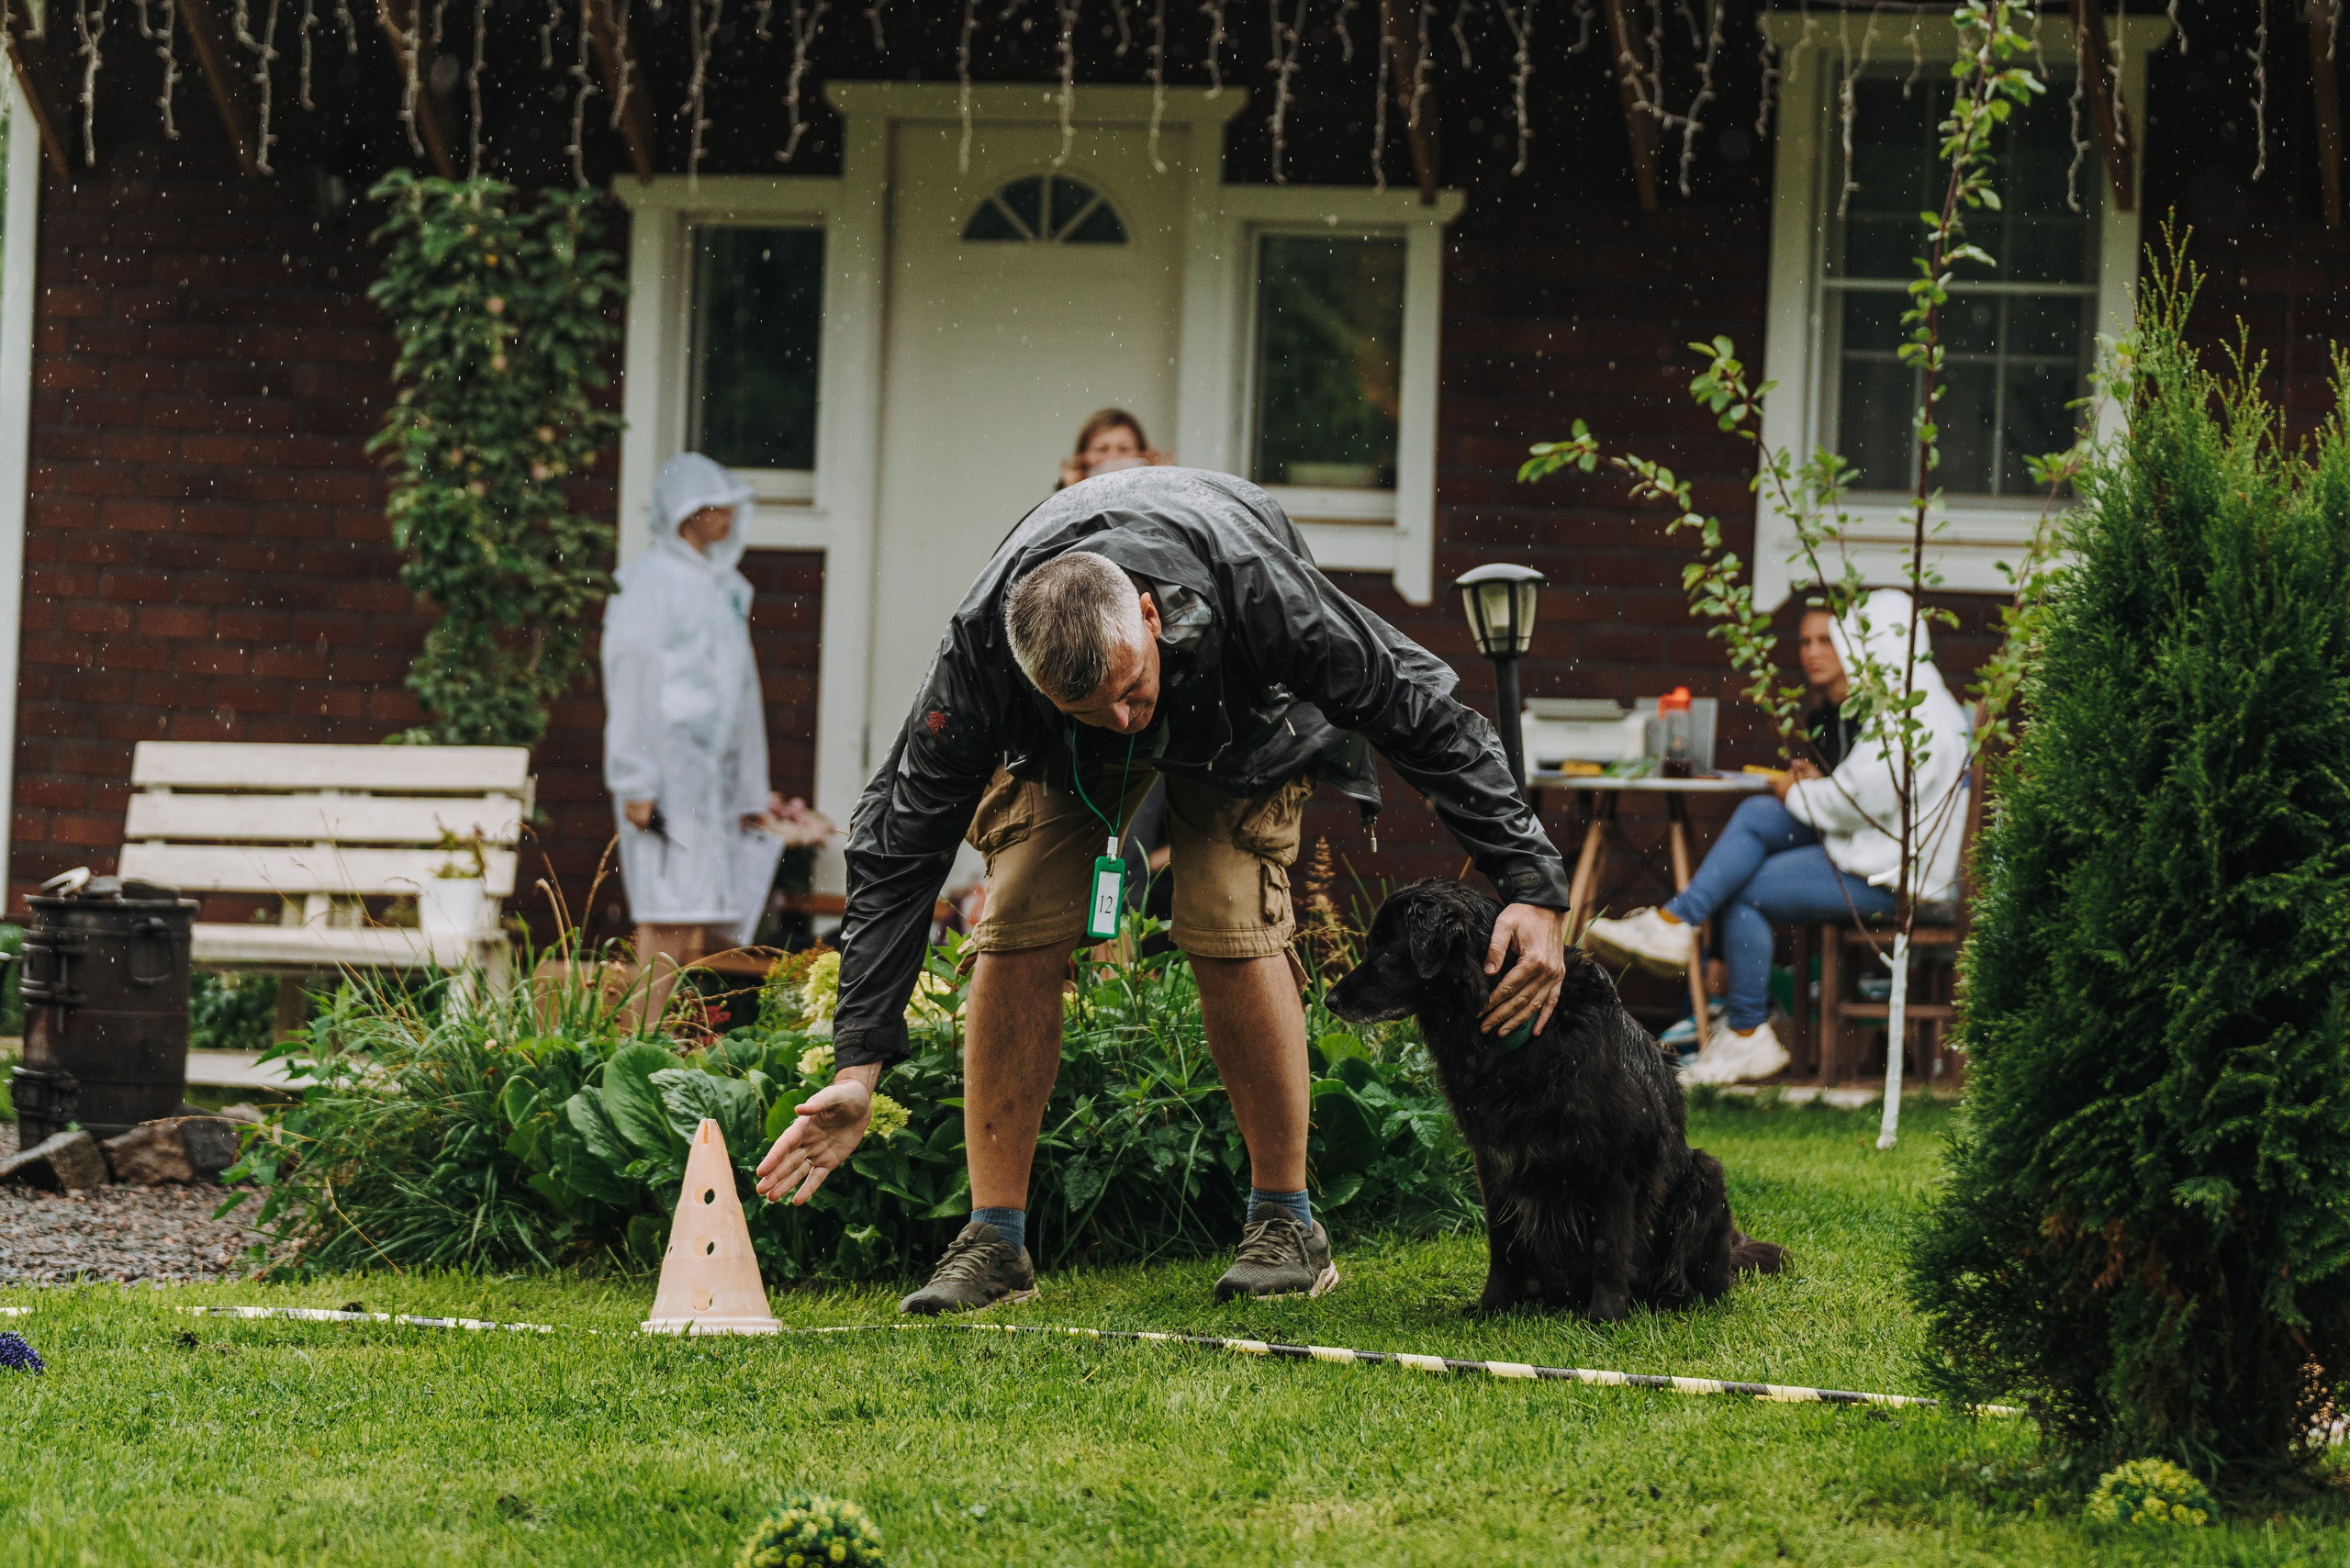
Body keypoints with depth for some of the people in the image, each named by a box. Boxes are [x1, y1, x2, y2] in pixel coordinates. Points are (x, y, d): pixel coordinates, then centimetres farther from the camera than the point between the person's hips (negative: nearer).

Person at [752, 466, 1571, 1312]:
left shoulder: (1260, 595, -44)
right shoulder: (980, 649, -39)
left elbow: (1427, 715, -31)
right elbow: (899, 842, -30)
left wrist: (1531, 889, -36)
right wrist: (857, 1066, -34)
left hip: (1244, 711, -1)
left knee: (1229, 928, -22)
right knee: (1019, 931, -16)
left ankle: (1286, 1223, -7)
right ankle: (993, 1241, -8)